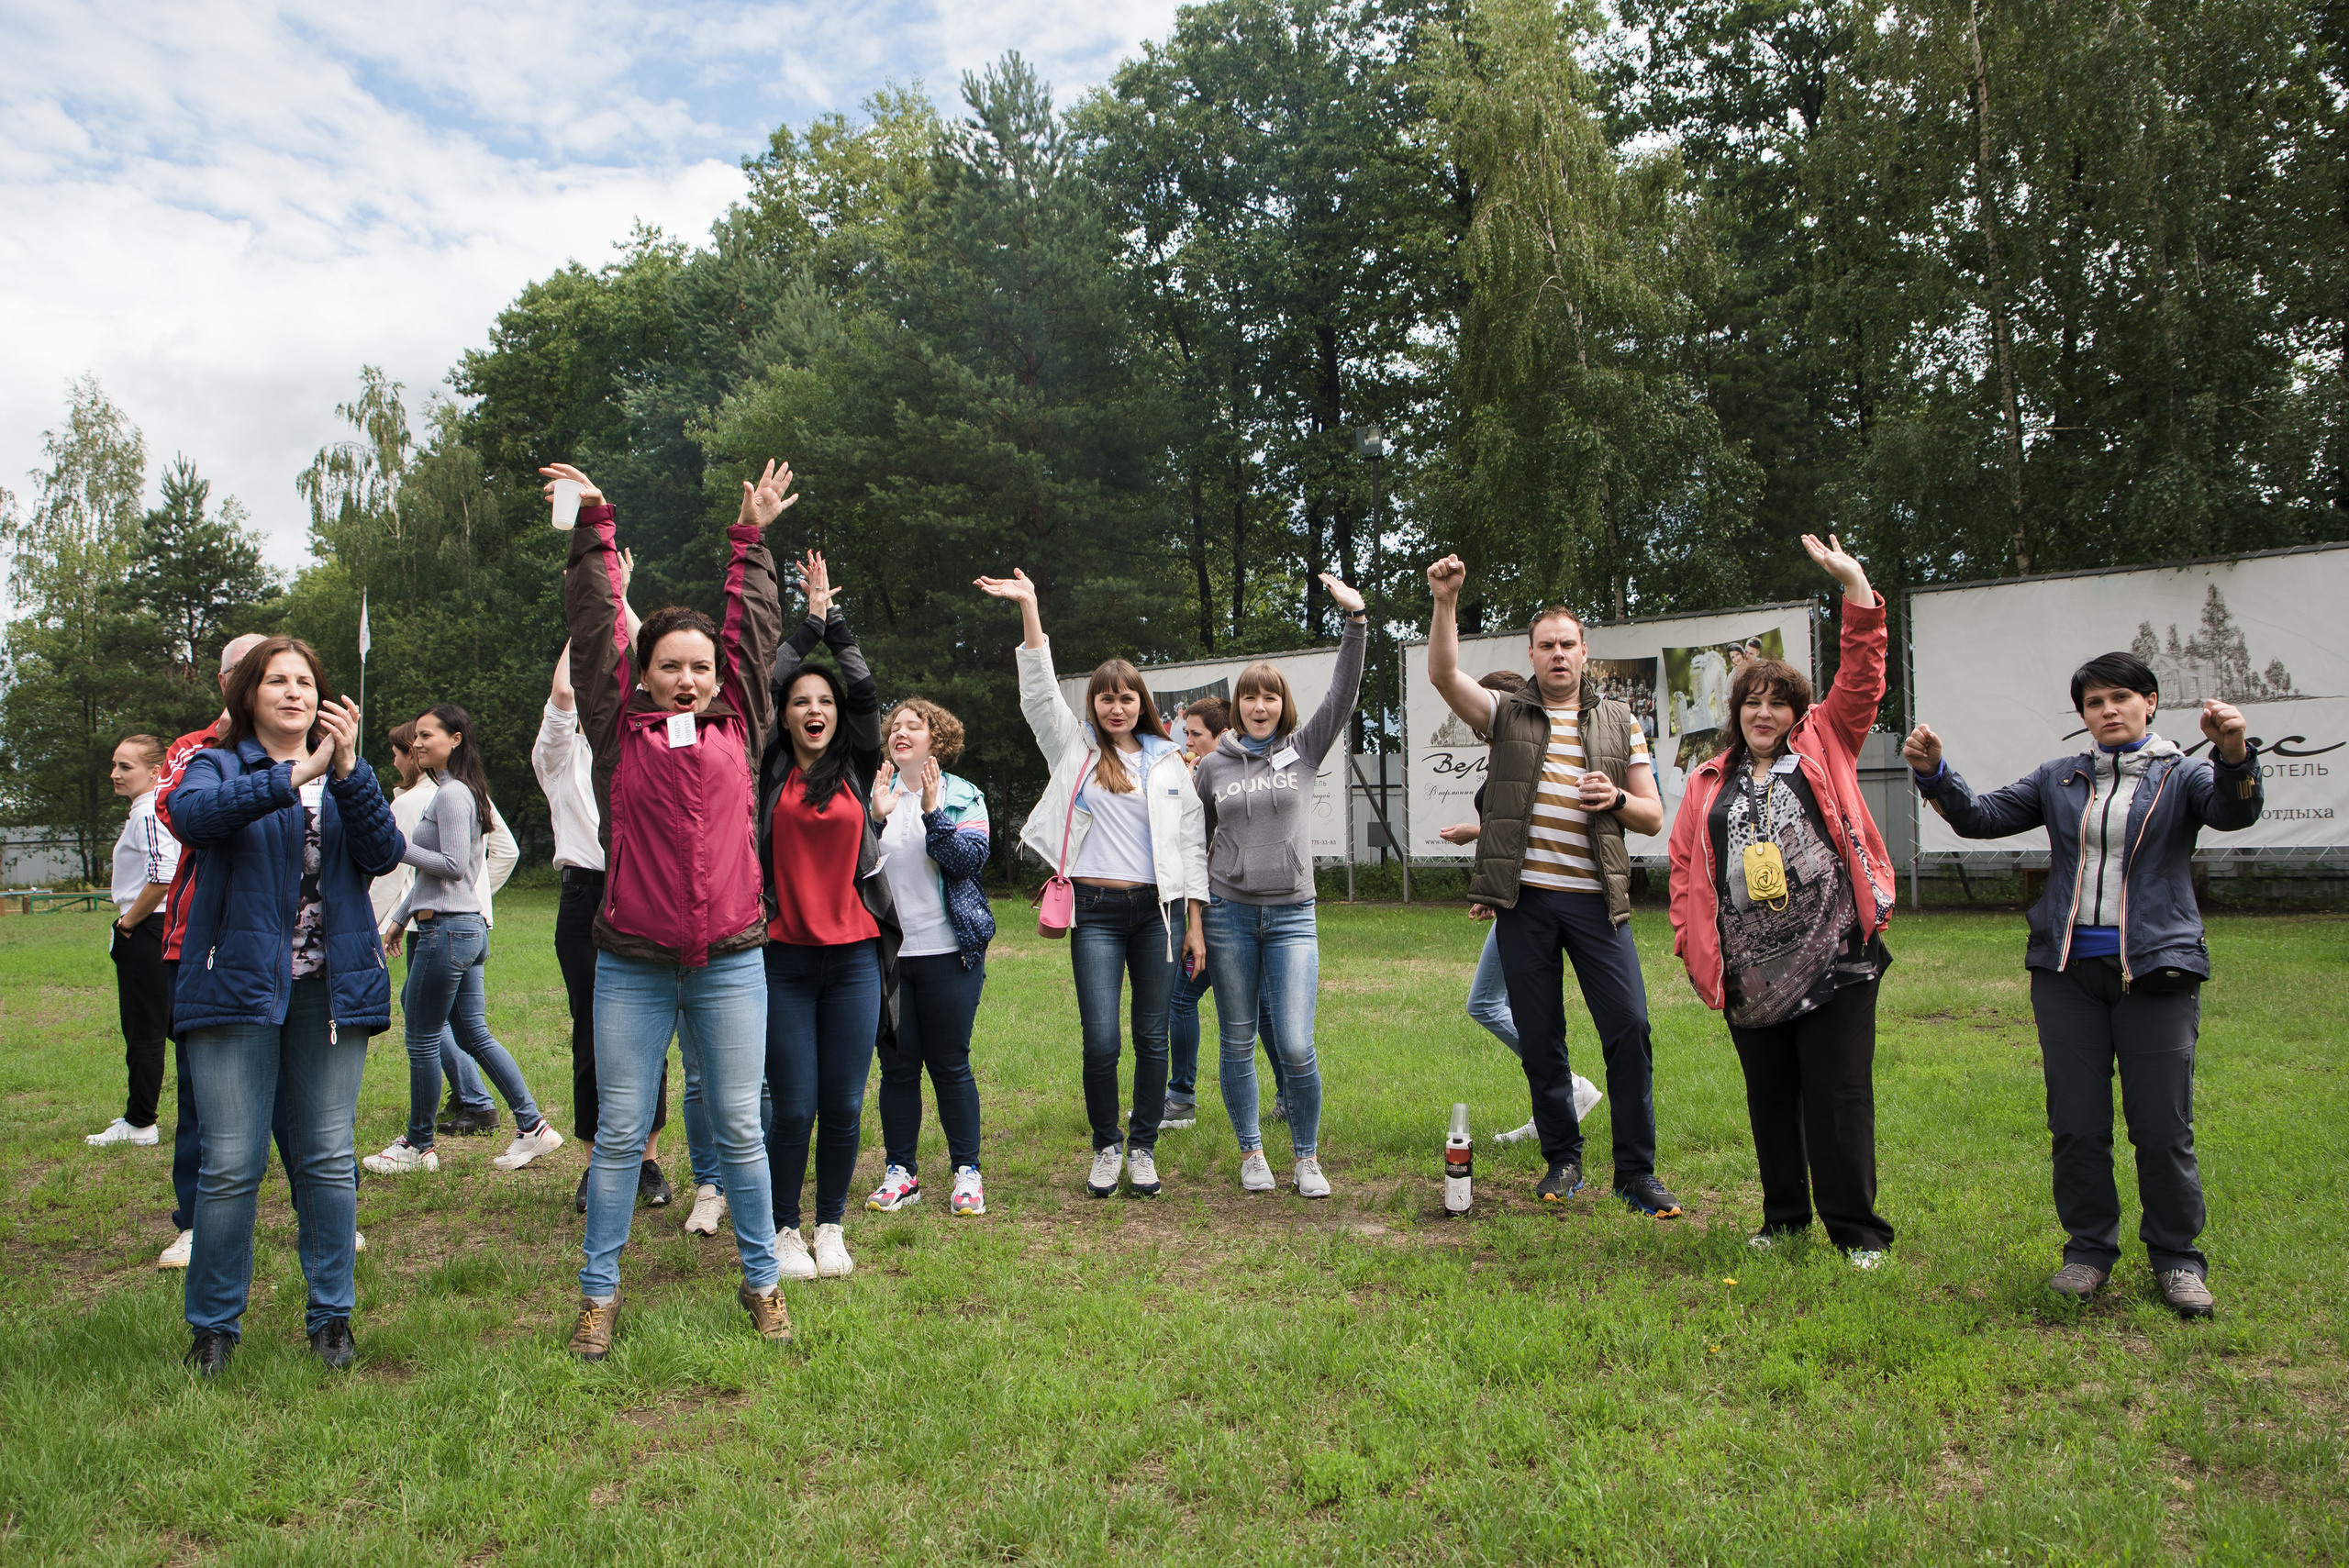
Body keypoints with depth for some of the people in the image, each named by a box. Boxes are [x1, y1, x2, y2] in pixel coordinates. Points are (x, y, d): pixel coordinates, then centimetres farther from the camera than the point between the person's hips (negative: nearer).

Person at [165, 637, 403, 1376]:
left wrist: (348, 770, -17)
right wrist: (292, 777, -28)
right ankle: (214, 1325, 15)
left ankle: (331, 1314, 17)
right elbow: (190, 815, -17)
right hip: (239, 983, -2)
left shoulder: (345, 775, 13)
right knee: (230, 1166, -1)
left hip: (329, 987, 2)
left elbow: (384, 854, -5)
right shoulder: (218, 766, 7)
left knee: (328, 1160, 6)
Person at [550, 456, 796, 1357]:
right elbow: (593, 631, 1)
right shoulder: (619, 731, 2)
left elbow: (755, 631, 12)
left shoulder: (737, 726, 6)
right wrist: (594, 531, 1)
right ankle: (599, 1292, 21)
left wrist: (752, 538, 16)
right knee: (620, 1132, 7)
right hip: (632, 965, -1)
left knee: (739, 1128, 9)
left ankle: (761, 1281, 22)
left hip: (730, 962, 1)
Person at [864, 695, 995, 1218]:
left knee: (950, 1064, 2)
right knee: (897, 1065, 7)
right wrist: (875, 818, -14)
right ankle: (901, 1171, 18)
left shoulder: (963, 796, 3)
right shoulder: (876, 793, 9)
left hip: (947, 951, -2)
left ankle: (967, 1171, 12)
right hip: (886, 952, 2)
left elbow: (970, 860, -11)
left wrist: (932, 813, -20)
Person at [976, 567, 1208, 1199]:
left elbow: (1191, 845, 11)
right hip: (1096, 912, -1)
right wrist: (1029, 608, -14)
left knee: (1152, 1038, 5)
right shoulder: (1075, 749, 9)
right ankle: (1106, 1147, 15)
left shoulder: (1169, 762, 11)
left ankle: (1143, 1149, 20)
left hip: (1159, 909, 1)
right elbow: (1039, 690, -4)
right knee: (1101, 1040, -6)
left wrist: (1195, 923, 5)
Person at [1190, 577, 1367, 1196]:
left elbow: (1343, 694, -7)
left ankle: (1307, 1159, 11)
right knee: (1238, 1042, 7)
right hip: (1229, 913, 1)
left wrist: (1357, 620, -17)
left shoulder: (1305, 749, 6)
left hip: (1292, 915, -1)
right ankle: (1251, 1153, 22)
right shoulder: (1214, 765, 7)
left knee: (1296, 1047, -7)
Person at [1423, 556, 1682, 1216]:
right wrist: (1446, 601, -22)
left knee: (1629, 1027, -6)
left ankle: (1636, 1172, 7)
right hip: (1525, 898, 0)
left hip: (1596, 900, 1)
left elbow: (1654, 817, 13)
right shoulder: (1505, 714, 8)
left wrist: (1617, 799, -9)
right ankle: (1562, 1160, 22)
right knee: (1540, 1038, 6)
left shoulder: (1619, 723, 13)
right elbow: (1443, 672, -9)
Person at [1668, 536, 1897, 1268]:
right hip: (1751, 972, 3)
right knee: (1769, 1097, 13)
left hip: (1833, 960, -3)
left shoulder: (1825, 748, 7)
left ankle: (1857, 1230, 11)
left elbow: (1862, 679, -3)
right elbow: (1684, 863, 13)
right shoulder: (1710, 782, 12)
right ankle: (1784, 1214, 27)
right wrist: (1692, 941, 3)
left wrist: (1855, 587, -9)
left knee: (1839, 1095, 0)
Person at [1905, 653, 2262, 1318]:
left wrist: (2233, 753, -37)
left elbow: (2235, 811, -16)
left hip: (2156, 970, -2)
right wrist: (1934, 772, -8)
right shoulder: (2059, 779, 12)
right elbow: (1981, 817, 10)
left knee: (2163, 1127, 2)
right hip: (2067, 971, 2)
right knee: (2077, 1126, 6)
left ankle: (2177, 1257, 21)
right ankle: (2089, 1249, 22)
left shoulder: (2182, 776, 4)